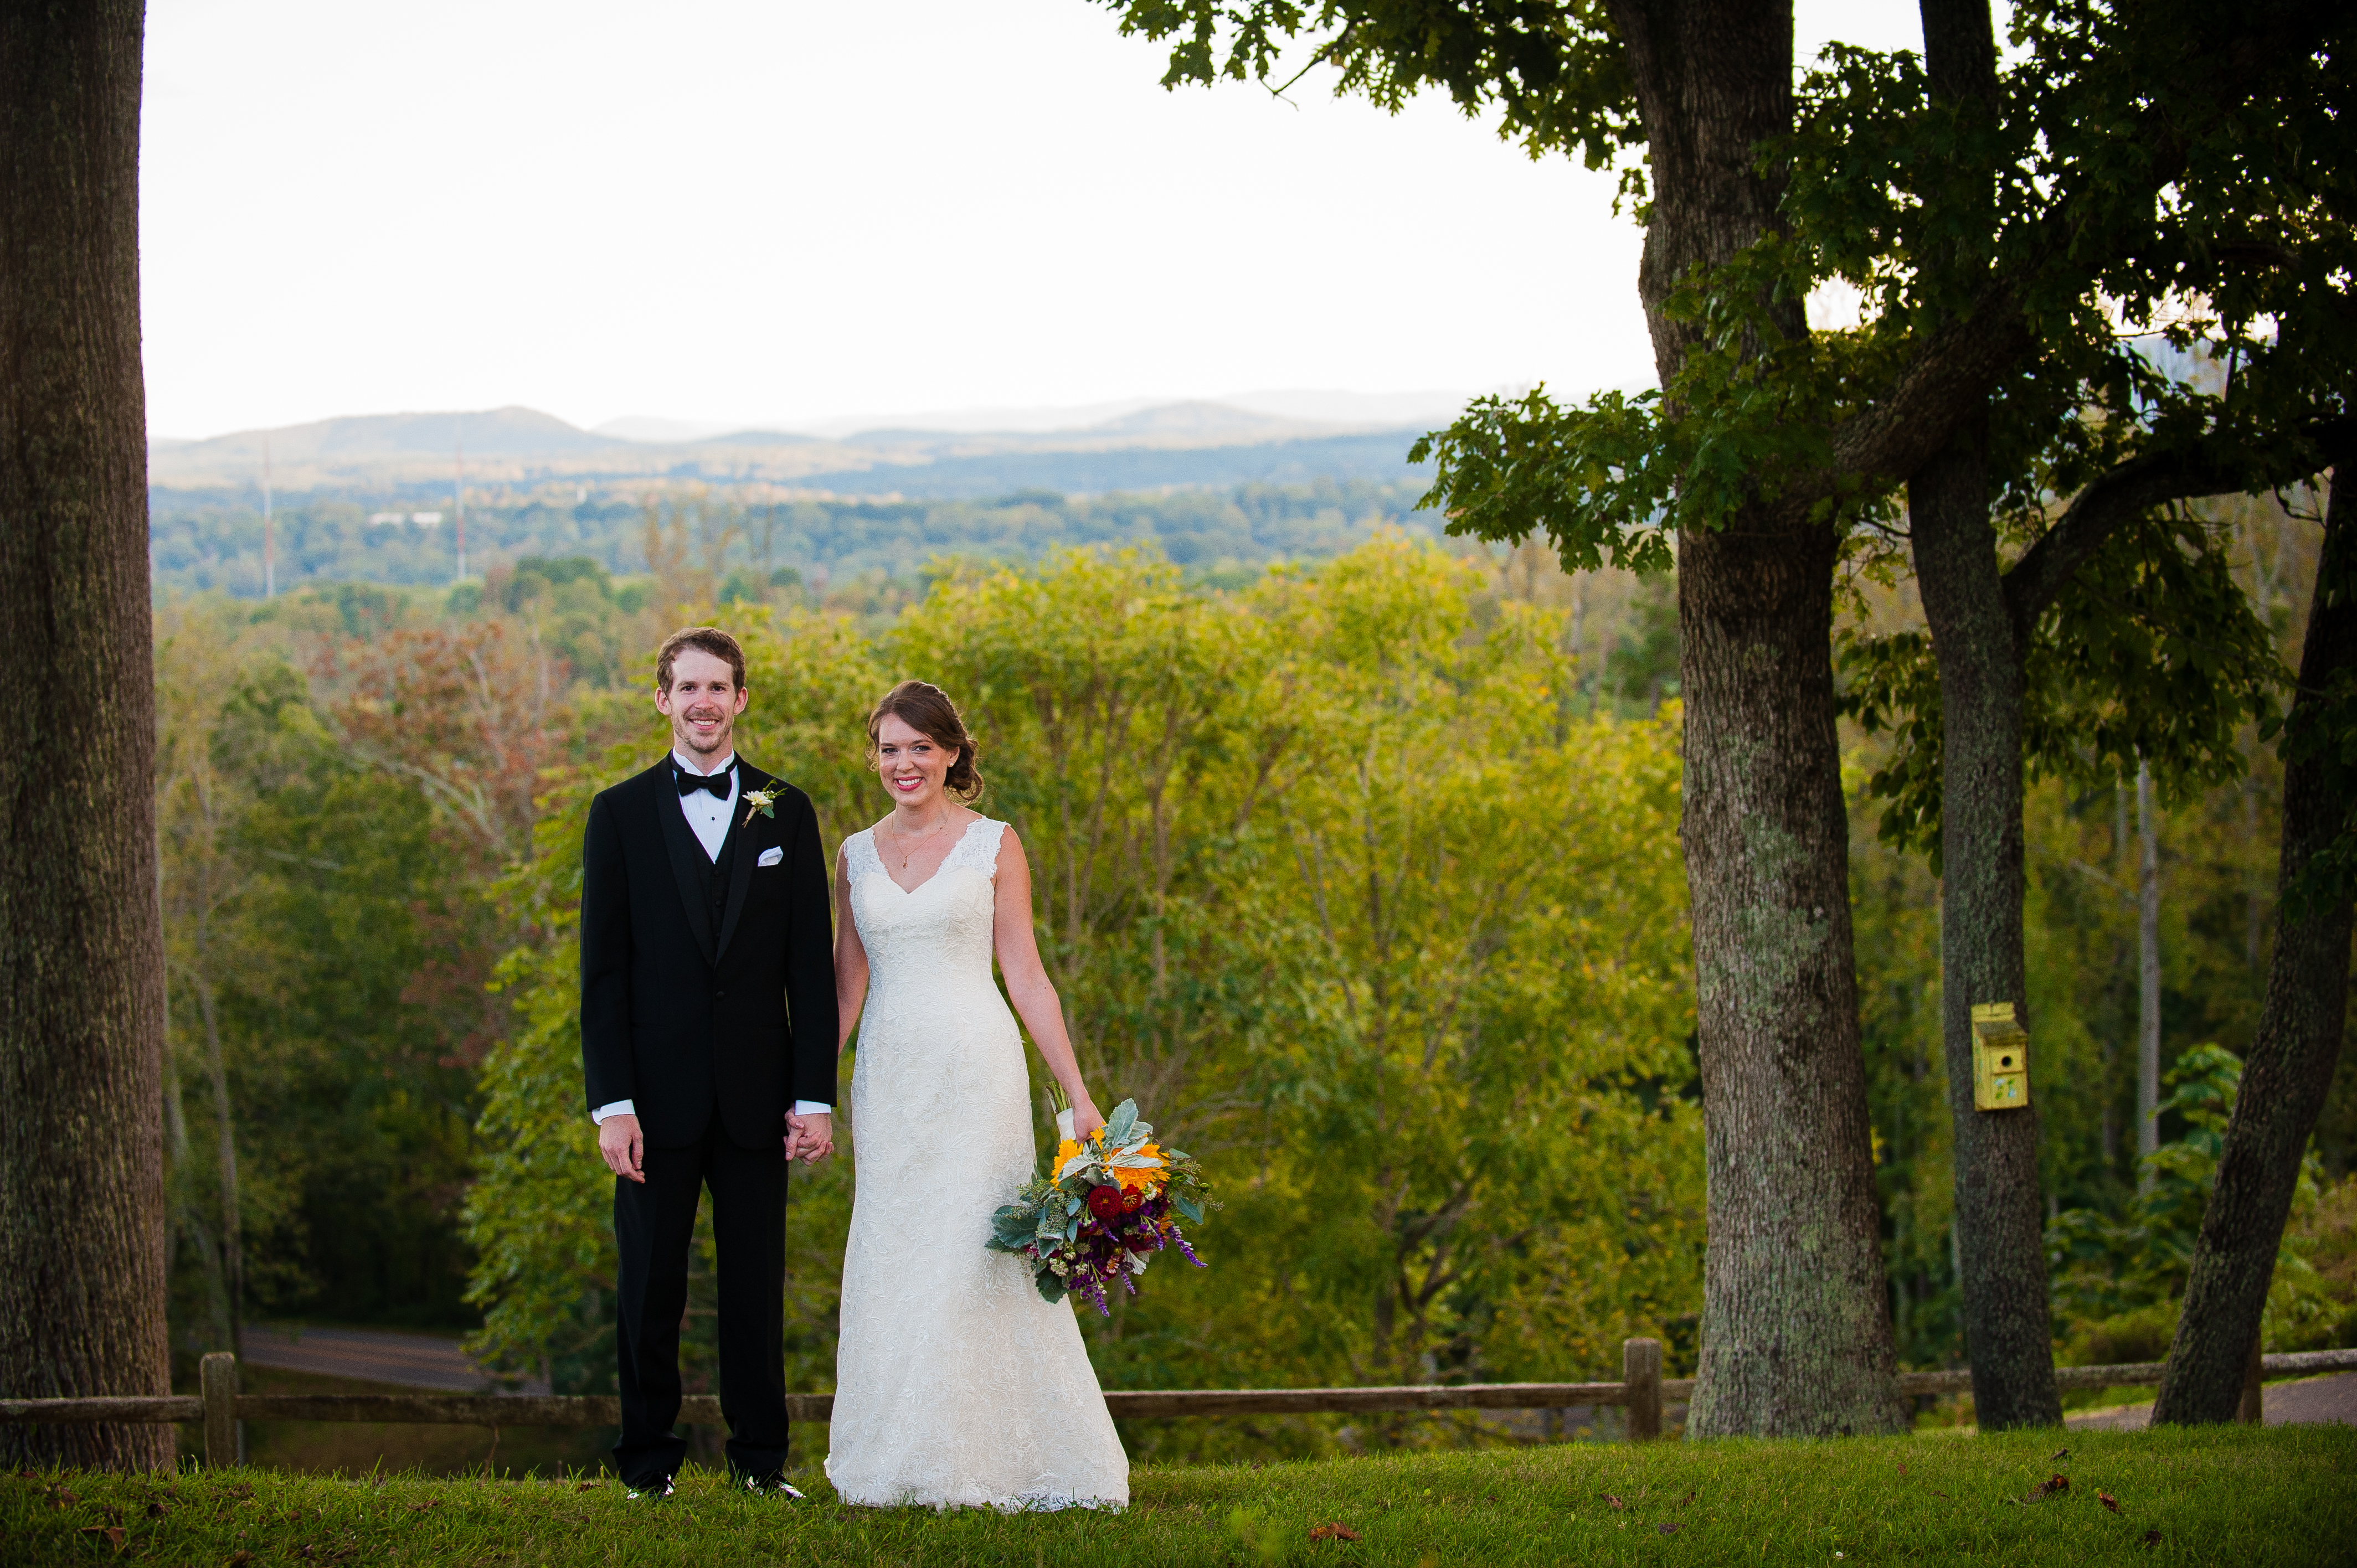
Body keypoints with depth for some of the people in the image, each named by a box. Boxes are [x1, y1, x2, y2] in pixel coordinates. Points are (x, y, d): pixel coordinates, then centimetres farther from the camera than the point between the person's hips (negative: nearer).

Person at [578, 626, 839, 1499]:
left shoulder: (786, 813, 7)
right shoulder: (621, 814, 3)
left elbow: (812, 966, 5)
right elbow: (603, 971, -1)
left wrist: (816, 1095, -2)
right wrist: (611, 1103, -9)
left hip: (756, 1092, 1)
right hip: (657, 1093, -1)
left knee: (757, 1281, 6)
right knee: (650, 1286, 4)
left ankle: (761, 1461, 14)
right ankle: (648, 1461, 12)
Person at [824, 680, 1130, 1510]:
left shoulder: (994, 845, 1)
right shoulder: (856, 856, 10)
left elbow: (1025, 975, 0)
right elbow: (848, 984, 13)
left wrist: (1077, 1094, -4)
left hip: (974, 1067, -3)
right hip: (888, 1072, 3)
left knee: (975, 1250, -6)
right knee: (890, 1256, 3)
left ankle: (986, 1461, 2)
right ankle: (902, 1463, 12)